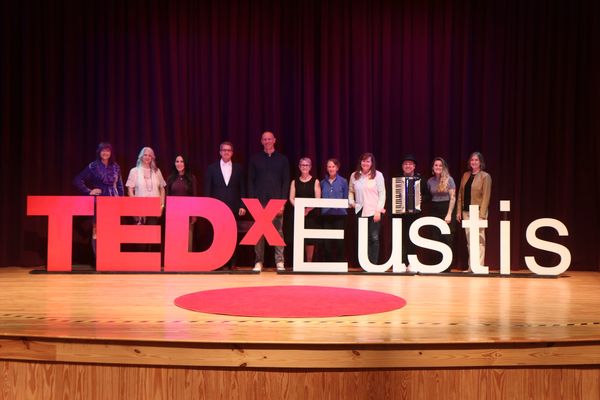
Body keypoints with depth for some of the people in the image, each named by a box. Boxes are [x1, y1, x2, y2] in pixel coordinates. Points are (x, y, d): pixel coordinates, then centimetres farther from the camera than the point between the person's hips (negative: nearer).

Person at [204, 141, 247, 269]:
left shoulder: (238, 168, 9)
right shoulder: (212, 168, 6)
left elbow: (242, 189, 7)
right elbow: (207, 190, 5)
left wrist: (242, 206, -1)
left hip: (234, 208, 1)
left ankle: (232, 263, 8)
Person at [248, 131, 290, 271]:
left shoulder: (282, 159, 8)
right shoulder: (255, 159, 8)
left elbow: (286, 182, 4)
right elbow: (251, 181, 6)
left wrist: (283, 201, -5)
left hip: (276, 200, 0)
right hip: (259, 201, 1)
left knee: (278, 231, 0)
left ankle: (280, 261, 5)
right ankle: (259, 261, 8)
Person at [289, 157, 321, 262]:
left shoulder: (315, 181, 6)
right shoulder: (295, 182, 10)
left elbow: (318, 199, -2)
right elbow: (291, 198, 3)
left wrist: (308, 210, -14)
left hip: (311, 213, -1)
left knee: (310, 239, -2)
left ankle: (309, 262, 7)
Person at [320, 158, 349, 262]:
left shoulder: (343, 181, 4)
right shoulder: (323, 182, 10)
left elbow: (346, 199, 4)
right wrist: (323, 206, -2)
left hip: (339, 213, -2)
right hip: (326, 214, 2)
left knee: (339, 240, 0)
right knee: (327, 240, 3)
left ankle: (339, 261, 10)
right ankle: (327, 261, 11)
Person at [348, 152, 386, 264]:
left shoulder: (378, 175, -2)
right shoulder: (354, 175, 8)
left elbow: (382, 193, -3)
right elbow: (350, 191, 20)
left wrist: (378, 210, -9)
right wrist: (351, 202, 3)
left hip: (373, 212, -3)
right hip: (360, 211, 3)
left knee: (374, 238, -2)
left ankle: (373, 264, 5)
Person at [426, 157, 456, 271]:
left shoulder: (449, 180, -3)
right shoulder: (430, 181, 9)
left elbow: (453, 197, -6)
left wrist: (449, 214, -14)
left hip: (446, 210, -4)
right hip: (434, 211, 4)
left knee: (447, 239, -3)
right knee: (436, 239, 2)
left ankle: (447, 267, 3)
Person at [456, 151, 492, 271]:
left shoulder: (485, 176, -3)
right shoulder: (466, 175, 13)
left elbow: (486, 196, -10)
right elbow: (460, 194, 13)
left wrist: (482, 214, -16)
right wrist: (459, 211, 6)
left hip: (478, 212, -6)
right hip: (466, 212, 6)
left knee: (479, 240, -4)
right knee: (469, 241, 9)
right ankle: (471, 267, 14)